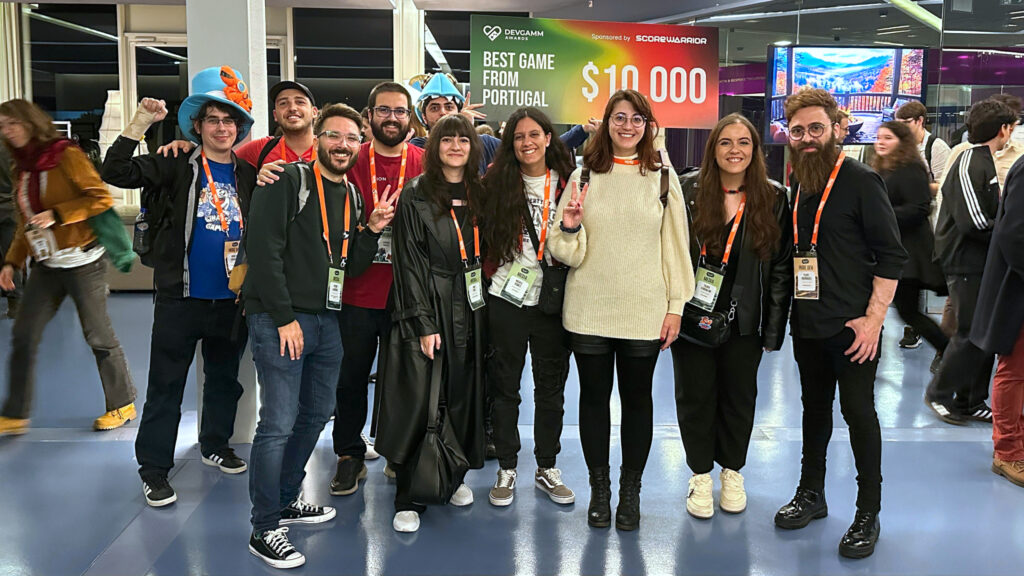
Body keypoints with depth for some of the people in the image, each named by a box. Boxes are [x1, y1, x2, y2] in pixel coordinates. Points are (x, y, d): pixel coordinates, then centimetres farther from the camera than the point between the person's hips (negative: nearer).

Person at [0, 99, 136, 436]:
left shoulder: (66, 156, -9)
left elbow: (101, 199, -14)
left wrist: (56, 214, -20)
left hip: (81, 262, -7)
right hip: (45, 266, 7)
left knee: (98, 335, 2)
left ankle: (122, 405, 17)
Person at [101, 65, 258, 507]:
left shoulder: (249, 176, 7)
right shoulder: (177, 168, -3)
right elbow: (115, 173, -14)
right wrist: (140, 123, -20)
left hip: (232, 299, 4)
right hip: (181, 296, -4)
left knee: (224, 378, 18)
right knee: (165, 386, 2)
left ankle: (215, 445, 38)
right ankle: (154, 468, 13)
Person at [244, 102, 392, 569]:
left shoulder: (351, 196, 14)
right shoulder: (289, 181, -8)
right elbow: (263, 249, -16)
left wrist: (371, 231, -2)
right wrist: (284, 318, -18)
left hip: (325, 320, 8)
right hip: (279, 320, -8)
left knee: (316, 415, 16)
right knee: (279, 423, -7)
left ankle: (286, 501, 34)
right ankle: (264, 530, 5)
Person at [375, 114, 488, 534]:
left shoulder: (479, 195, 11)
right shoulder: (415, 196, -4)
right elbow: (410, 263, -8)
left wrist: (486, 304, 5)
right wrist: (423, 323, -14)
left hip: (469, 310, 5)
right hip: (427, 310, -4)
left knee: (462, 396, 9)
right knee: (418, 400, -6)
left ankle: (453, 476, 27)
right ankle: (409, 498, 3)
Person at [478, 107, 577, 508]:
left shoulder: (567, 184, 3)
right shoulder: (497, 183, 1)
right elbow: (484, 235, 4)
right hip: (507, 299, -1)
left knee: (551, 386, 10)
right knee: (505, 386, 8)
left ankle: (547, 468, 25)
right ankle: (506, 469, 21)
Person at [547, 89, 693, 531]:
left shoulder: (662, 178, 2)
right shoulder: (584, 176, 3)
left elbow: (675, 245, 4)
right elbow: (568, 252, 4)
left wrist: (675, 306, 0)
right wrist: (569, 228, -17)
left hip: (644, 311, 0)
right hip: (589, 309, 1)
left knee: (637, 398, 8)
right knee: (594, 396, 9)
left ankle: (630, 491, 23)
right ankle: (599, 489, 24)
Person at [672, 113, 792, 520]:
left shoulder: (774, 199, -1)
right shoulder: (688, 191, -4)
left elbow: (782, 267, 0)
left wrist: (774, 327, -4)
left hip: (744, 320, 1)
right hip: (692, 314, -1)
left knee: (739, 395, 13)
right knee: (696, 395, 8)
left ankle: (732, 471, 33)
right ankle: (700, 476, 26)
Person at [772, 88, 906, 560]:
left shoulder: (861, 181, -10)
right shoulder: (796, 185, 9)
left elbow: (891, 256, -11)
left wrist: (873, 319, -17)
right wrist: (783, 314, 11)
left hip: (852, 327, -6)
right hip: (807, 325, 6)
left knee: (859, 414, 2)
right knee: (815, 408, 16)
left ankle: (868, 515, 15)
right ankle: (811, 494, 31)